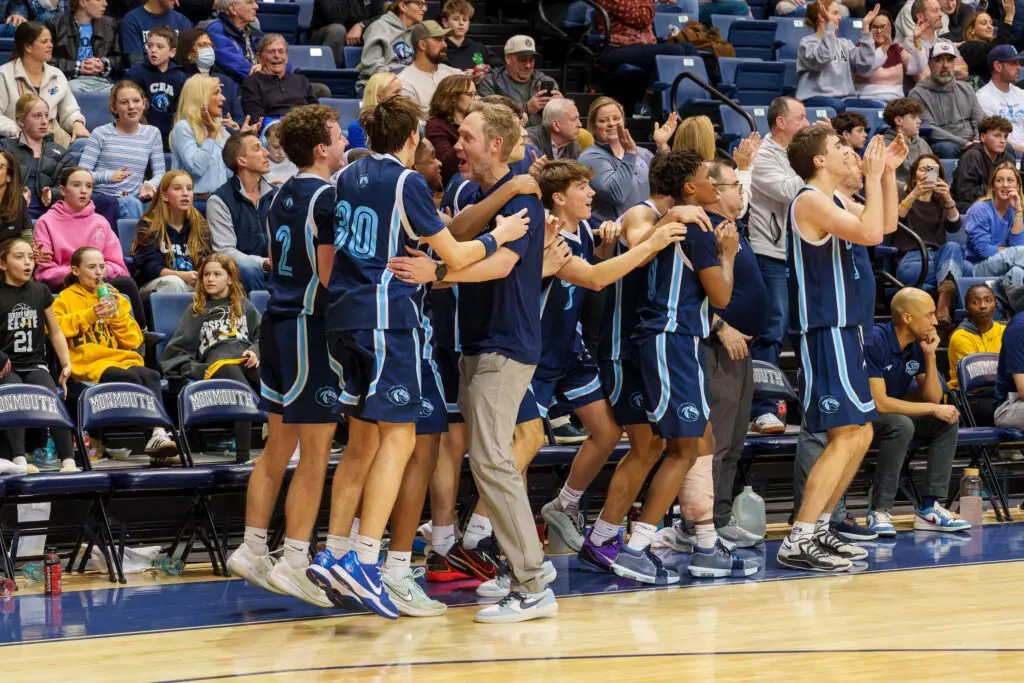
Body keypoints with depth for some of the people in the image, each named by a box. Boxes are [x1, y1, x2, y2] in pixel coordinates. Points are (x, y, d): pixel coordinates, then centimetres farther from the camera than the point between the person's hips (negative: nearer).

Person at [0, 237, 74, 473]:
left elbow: (55, 332, 18)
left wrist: (66, 364, 9)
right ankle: (19, 460, -40)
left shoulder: (41, 291, 12)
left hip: (35, 365, 3)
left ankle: (68, 460, -31)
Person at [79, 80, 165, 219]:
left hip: (135, 199, 3)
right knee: (131, 203, -37)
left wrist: (150, 184, -10)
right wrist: (109, 176, -20)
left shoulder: (152, 134, 17)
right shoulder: (101, 134, 6)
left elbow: (159, 173, 14)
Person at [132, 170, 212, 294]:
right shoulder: (149, 225, -1)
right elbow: (149, 267, -10)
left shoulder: (199, 224, 12)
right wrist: (183, 276, -26)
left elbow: (207, 259, 6)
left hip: (192, 283, 3)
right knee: (174, 282, -37)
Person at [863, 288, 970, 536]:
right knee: (901, 425, -35)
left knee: (948, 422, -7)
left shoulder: (918, 345, 0)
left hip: (894, 412, 8)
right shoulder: (875, 342, -24)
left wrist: (930, 356, -13)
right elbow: (879, 402, -28)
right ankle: (880, 511, -26)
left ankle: (928, 506, -7)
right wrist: (932, 409, -22)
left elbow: (933, 399, 1)